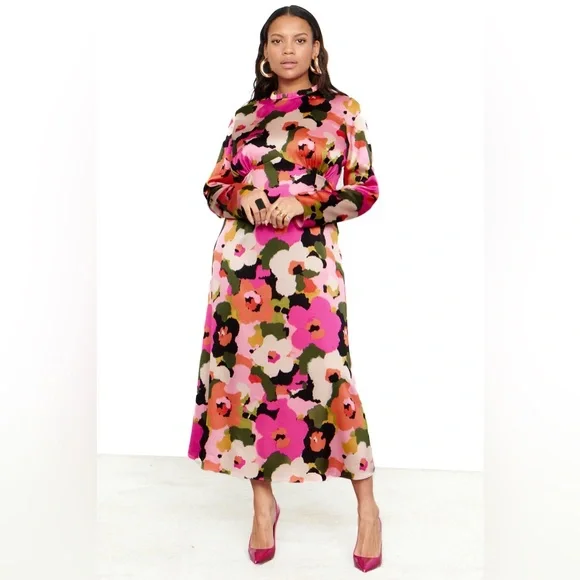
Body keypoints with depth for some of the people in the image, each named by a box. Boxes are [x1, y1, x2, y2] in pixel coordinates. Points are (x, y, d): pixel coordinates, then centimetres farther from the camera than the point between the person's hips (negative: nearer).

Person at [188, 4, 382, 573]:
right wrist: (241, 197, -7)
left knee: (324, 375, -6)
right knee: (244, 368, 4)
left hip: (309, 260, -3)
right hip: (242, 259, 4)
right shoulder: (246, 114, 14)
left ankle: (367, 506, 14)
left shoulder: (342, 108, 6)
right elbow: (214, 185, 16)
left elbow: (365, 189, 1)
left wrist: (303, 203, -12)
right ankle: (264, 501, 23)